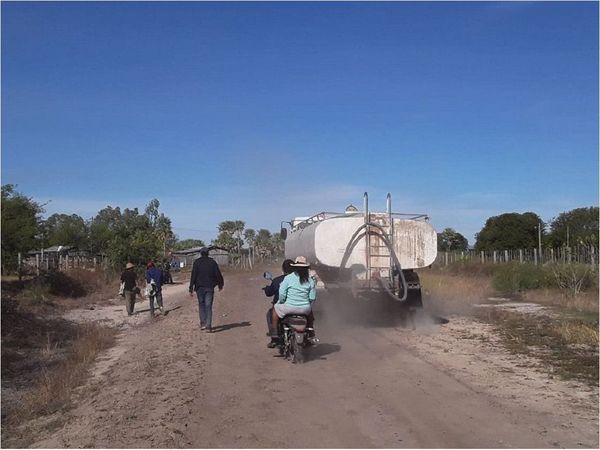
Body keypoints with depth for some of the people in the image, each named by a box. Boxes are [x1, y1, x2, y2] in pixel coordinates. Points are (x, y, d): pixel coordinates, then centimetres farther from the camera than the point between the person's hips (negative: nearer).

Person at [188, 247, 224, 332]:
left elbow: (193, 276, -7)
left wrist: (191, 289, -7)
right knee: (208, 306, 1)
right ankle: (208, 326, -6)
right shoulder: (212, 262, 1)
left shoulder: (197, 262, -2)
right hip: (210, 287, 0)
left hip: (200, 287, 0)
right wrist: (220, 285, 17)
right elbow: (218, 274, 3)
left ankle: (203, 323, 13)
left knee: (201, 305, 17)